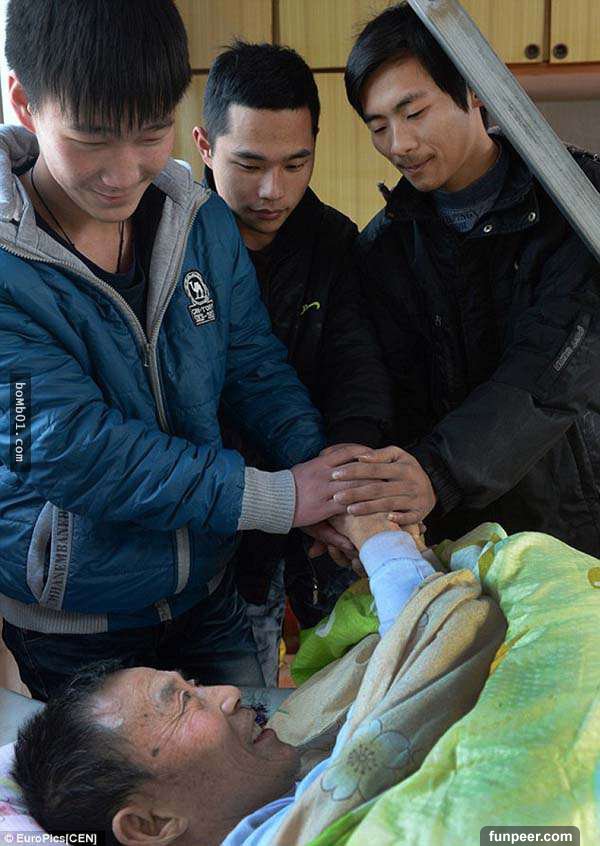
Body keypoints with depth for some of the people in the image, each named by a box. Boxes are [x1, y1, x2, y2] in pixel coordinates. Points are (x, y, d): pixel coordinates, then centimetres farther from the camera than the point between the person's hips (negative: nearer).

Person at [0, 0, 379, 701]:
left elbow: (256, 365, 1)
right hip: (62, 629, -4)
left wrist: (325, 479, -17)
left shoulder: (206, 223, -6)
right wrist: (277, 497, -27)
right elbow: (68, 448, -28)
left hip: (206, 596, 4)